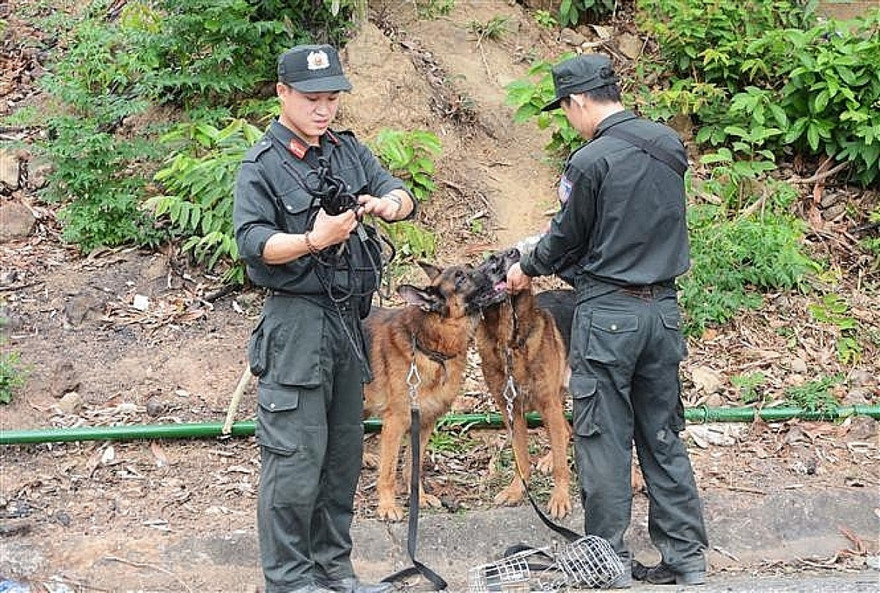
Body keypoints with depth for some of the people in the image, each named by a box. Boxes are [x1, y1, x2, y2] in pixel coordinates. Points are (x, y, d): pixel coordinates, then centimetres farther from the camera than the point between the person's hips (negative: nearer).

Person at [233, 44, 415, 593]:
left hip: (350, 320, 7)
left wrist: (389, 203, -17)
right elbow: (253, 241, -16)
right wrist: (313, 241, -31)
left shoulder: (349, 150, 12)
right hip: (296, 324, -7)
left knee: (345, 451, 13)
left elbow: (400, 193, 7)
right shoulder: (262, 166, -7)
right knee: (296, 456, -8)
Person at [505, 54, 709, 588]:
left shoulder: (592, 161, -15)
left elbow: (569, 238, -4)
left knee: (604, 440, 3)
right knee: (664, 437, 12)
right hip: (665, 308, 7)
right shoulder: (669, 147, 6)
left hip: (609, 312, -6)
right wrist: (549, 260, 24)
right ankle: (686, 558, 15)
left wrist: (529, 268, 17)